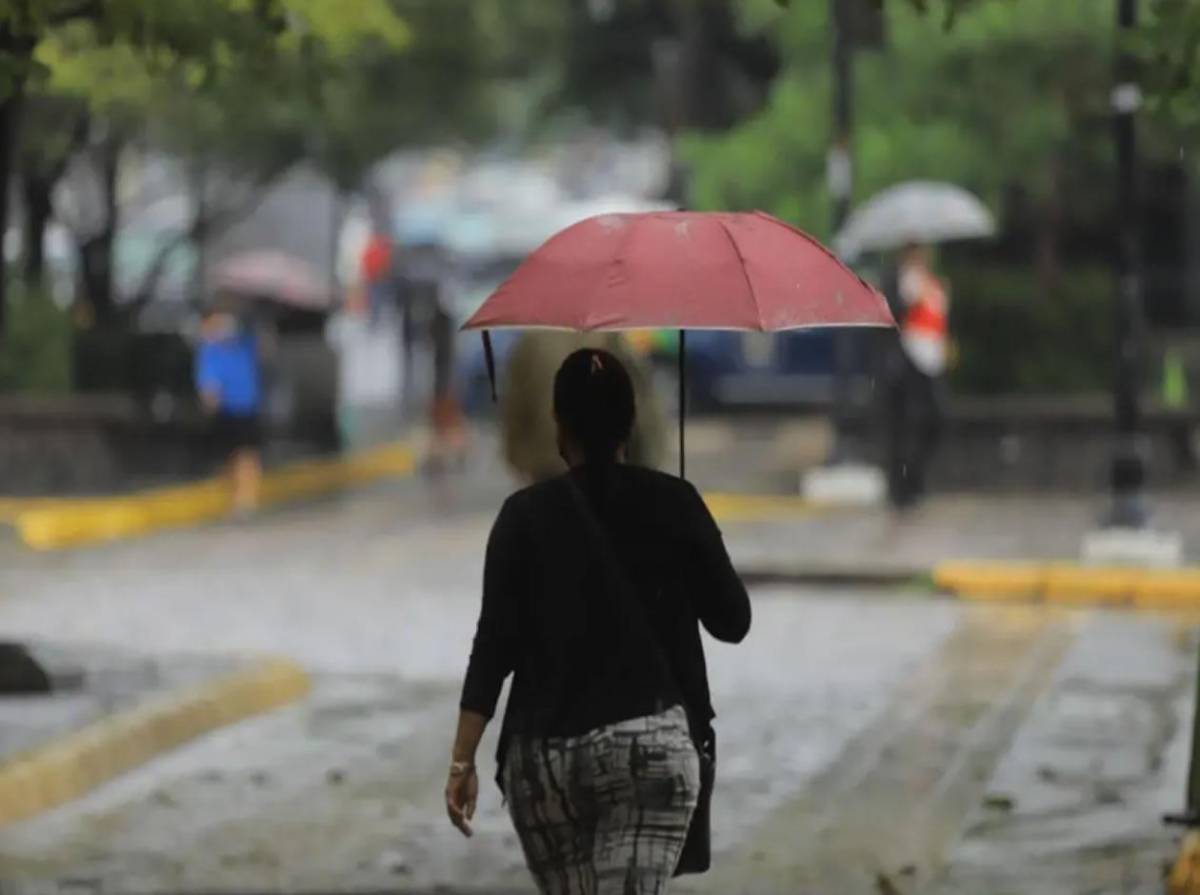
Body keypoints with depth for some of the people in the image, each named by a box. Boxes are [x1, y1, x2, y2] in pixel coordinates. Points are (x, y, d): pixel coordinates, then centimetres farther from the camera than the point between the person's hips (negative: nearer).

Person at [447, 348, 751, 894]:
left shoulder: (525, 515, 1)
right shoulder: (673, 503, 1)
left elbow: (493, 644, -4)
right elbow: (732, 621, 7)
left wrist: (462, 760, -2)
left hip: (543, 754, 1)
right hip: (651, 744, -1)